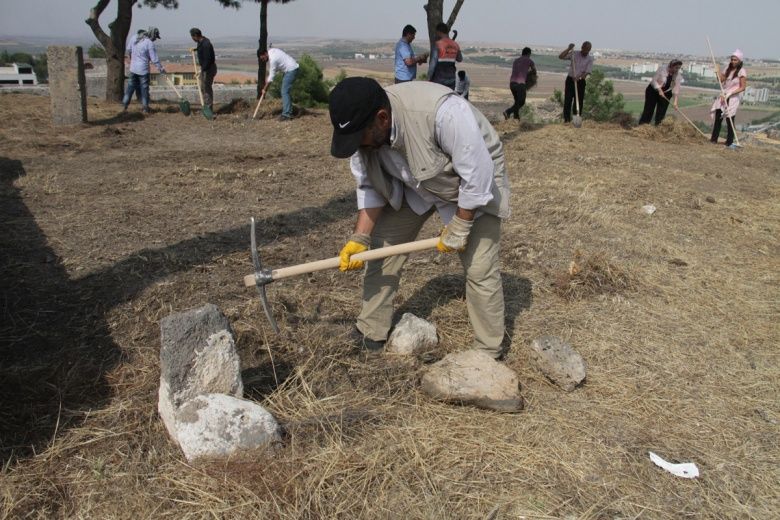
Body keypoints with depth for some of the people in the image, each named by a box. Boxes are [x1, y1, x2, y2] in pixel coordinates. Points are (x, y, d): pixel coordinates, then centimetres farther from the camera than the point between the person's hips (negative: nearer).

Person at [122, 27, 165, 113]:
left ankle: (125, 104, 17)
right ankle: (145, 108, 10)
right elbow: (154, 59, -14)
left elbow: (128, 49, 13)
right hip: (143, 69, -5)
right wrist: (161, 68, -2)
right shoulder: (150, 43, -16)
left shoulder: (134, 37, 1)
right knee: (144, 88, 5)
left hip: (133, 68, 5)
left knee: (131, 86, 15)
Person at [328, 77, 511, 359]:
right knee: (381, 247, 1)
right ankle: (371, 335, 17)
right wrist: (360, 237, -17)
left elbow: (477, 178, -32)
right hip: (416, 183, 6)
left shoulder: (442, 112, -42)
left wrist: (458, 230, -23)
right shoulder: (362, 127, -21)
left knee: (480, 270, -10)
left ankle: (489, 355, 9)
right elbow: (370, 187, -8)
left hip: (474, 183, -5)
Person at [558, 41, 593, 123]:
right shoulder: (574, 54, 1)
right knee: (567, 100, -6)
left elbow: (587, 72, -9)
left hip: (581, 82, 0)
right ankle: (566, 119, -4)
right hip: (570, 79, 0)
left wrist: (579, 77, -26)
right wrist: (569, 49, -17)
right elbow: (561, 56, -7)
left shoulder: (590, 59, 0)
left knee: (579, 102, 0)